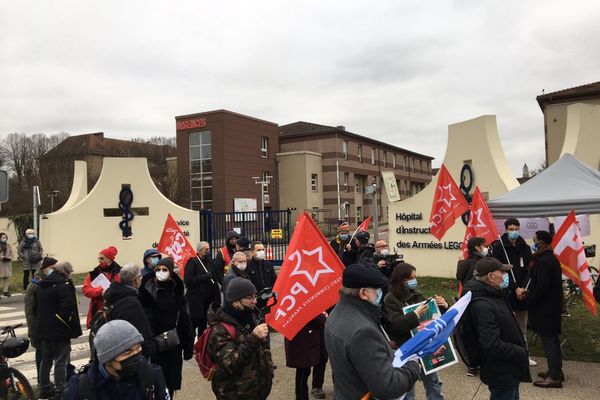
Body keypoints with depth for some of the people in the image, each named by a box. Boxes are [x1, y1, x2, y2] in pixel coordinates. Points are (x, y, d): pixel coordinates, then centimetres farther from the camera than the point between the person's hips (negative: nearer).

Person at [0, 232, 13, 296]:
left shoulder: (9, 245, 11)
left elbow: (11, 253, 14)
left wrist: (10, 257, -5)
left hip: (7, 263, 4)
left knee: (7, 277, 4)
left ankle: (5, 291, 11)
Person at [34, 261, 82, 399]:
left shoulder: (41, 286, 11)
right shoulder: (64, 285, -15)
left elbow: (35, 308, 16)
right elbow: (68, 309, -24)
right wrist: (74, 327, -13)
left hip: (43, 329, 8)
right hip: (60, 331, -8)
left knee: (45, 360, 18)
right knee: (61, 362, 0)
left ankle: (44, 389, 29)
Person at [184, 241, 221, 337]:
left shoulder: (210, 261, 12)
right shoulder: (192, 262, -8)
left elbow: (215, 277, 14)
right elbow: (188, 280, -18)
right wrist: (205, 277, -20)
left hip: (208, 299, 7)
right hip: (196, 300, -6)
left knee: (203, 325, 16)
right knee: (194, 323, -1)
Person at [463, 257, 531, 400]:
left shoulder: (493, 295, 5)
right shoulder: (483, 306, -29)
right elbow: (493, 346, -33)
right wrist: (521, 353, -19)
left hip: (508, 369, 10)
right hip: (501, 373, -10)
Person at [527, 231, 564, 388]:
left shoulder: (543, 261, -21)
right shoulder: (551, 258, 11)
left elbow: (542, 288, -24)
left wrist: (530, 300, -11)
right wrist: (531, 293, 11)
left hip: (545, 307, -10)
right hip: (552, 305, 10)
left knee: (548, 340, -4)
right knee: (552, 338, 17)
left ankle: (554, 377, 1)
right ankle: (556, 371, 28)